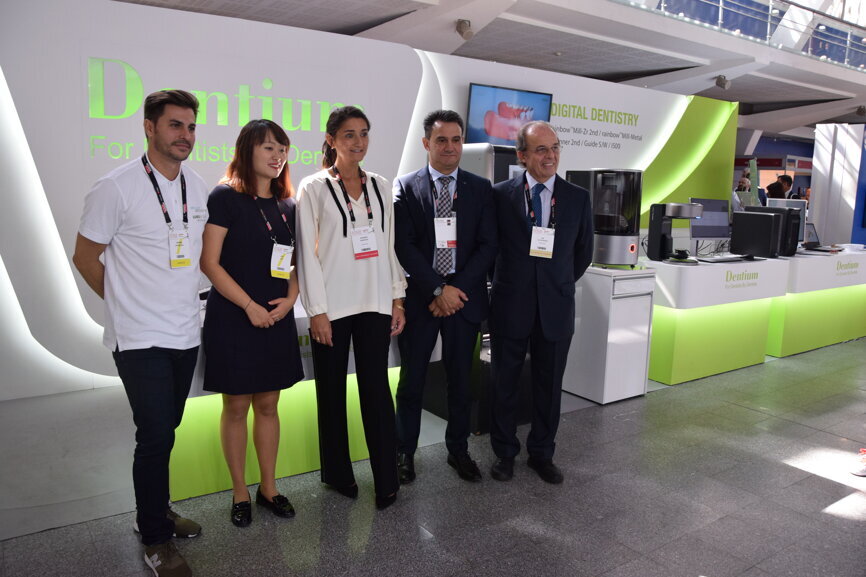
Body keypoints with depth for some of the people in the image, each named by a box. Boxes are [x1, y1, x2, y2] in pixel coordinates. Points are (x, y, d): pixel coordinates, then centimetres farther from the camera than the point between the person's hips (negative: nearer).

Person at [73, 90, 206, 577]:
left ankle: (156, 511, 36)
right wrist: (126, 301, 3)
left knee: (165, 431, 17)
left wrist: (181, 297, 12)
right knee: (156, 436, -3)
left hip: (185, 332, 6)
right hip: (140, 338, -5)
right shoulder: (117, 187, -11)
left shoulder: (198, 188, 6)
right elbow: (85, 256, -3)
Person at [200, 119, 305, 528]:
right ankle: (240, 493, 22)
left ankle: (268, 488, 26)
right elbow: (210, 262, -11)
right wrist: (250, 305, -15)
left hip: (277, 320, 5)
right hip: (233, 320, -5)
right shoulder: (225, 198, -7)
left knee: (268, 404, 13)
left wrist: (290, 298, -4)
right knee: (236, 406, 6)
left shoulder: (286, 205, 9)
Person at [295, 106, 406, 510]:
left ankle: (386, 478, 14)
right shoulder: (314, 187, -2)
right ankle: (337, 472, 27)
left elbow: (390, 245, 10)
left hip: (375, 304, 3)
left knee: (376, 389, 4)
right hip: (333, 306, -2)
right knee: (332, 391, 10)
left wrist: (398, 298, 5)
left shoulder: (380, 187, 9)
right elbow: (307, 252, -6)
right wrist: (317, 311, -10)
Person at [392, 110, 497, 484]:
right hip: (420, 298, -1)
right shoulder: (406, 187, 1)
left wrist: (456, 288, -11)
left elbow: (487, 246, 0)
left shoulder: (481, 189, 6)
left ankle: (458, 449, 29)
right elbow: (404, 246, -7)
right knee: (412, 380, 8)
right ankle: (404, 451, 24)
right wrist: (438, 289, -14)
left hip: (465, 297, 2)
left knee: (460, 379, 11)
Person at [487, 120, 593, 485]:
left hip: (556, 307, 2)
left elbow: (583, 253, 12)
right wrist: (505, 285, 7)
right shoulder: (500, 195, -4)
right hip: (510, 305, -1)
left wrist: (560, 285, 13)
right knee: (504, 383, 11)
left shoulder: (578, 198, 2)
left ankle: (542, 453, 30)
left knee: (549, 385, 12)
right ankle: (504, 452, 29)